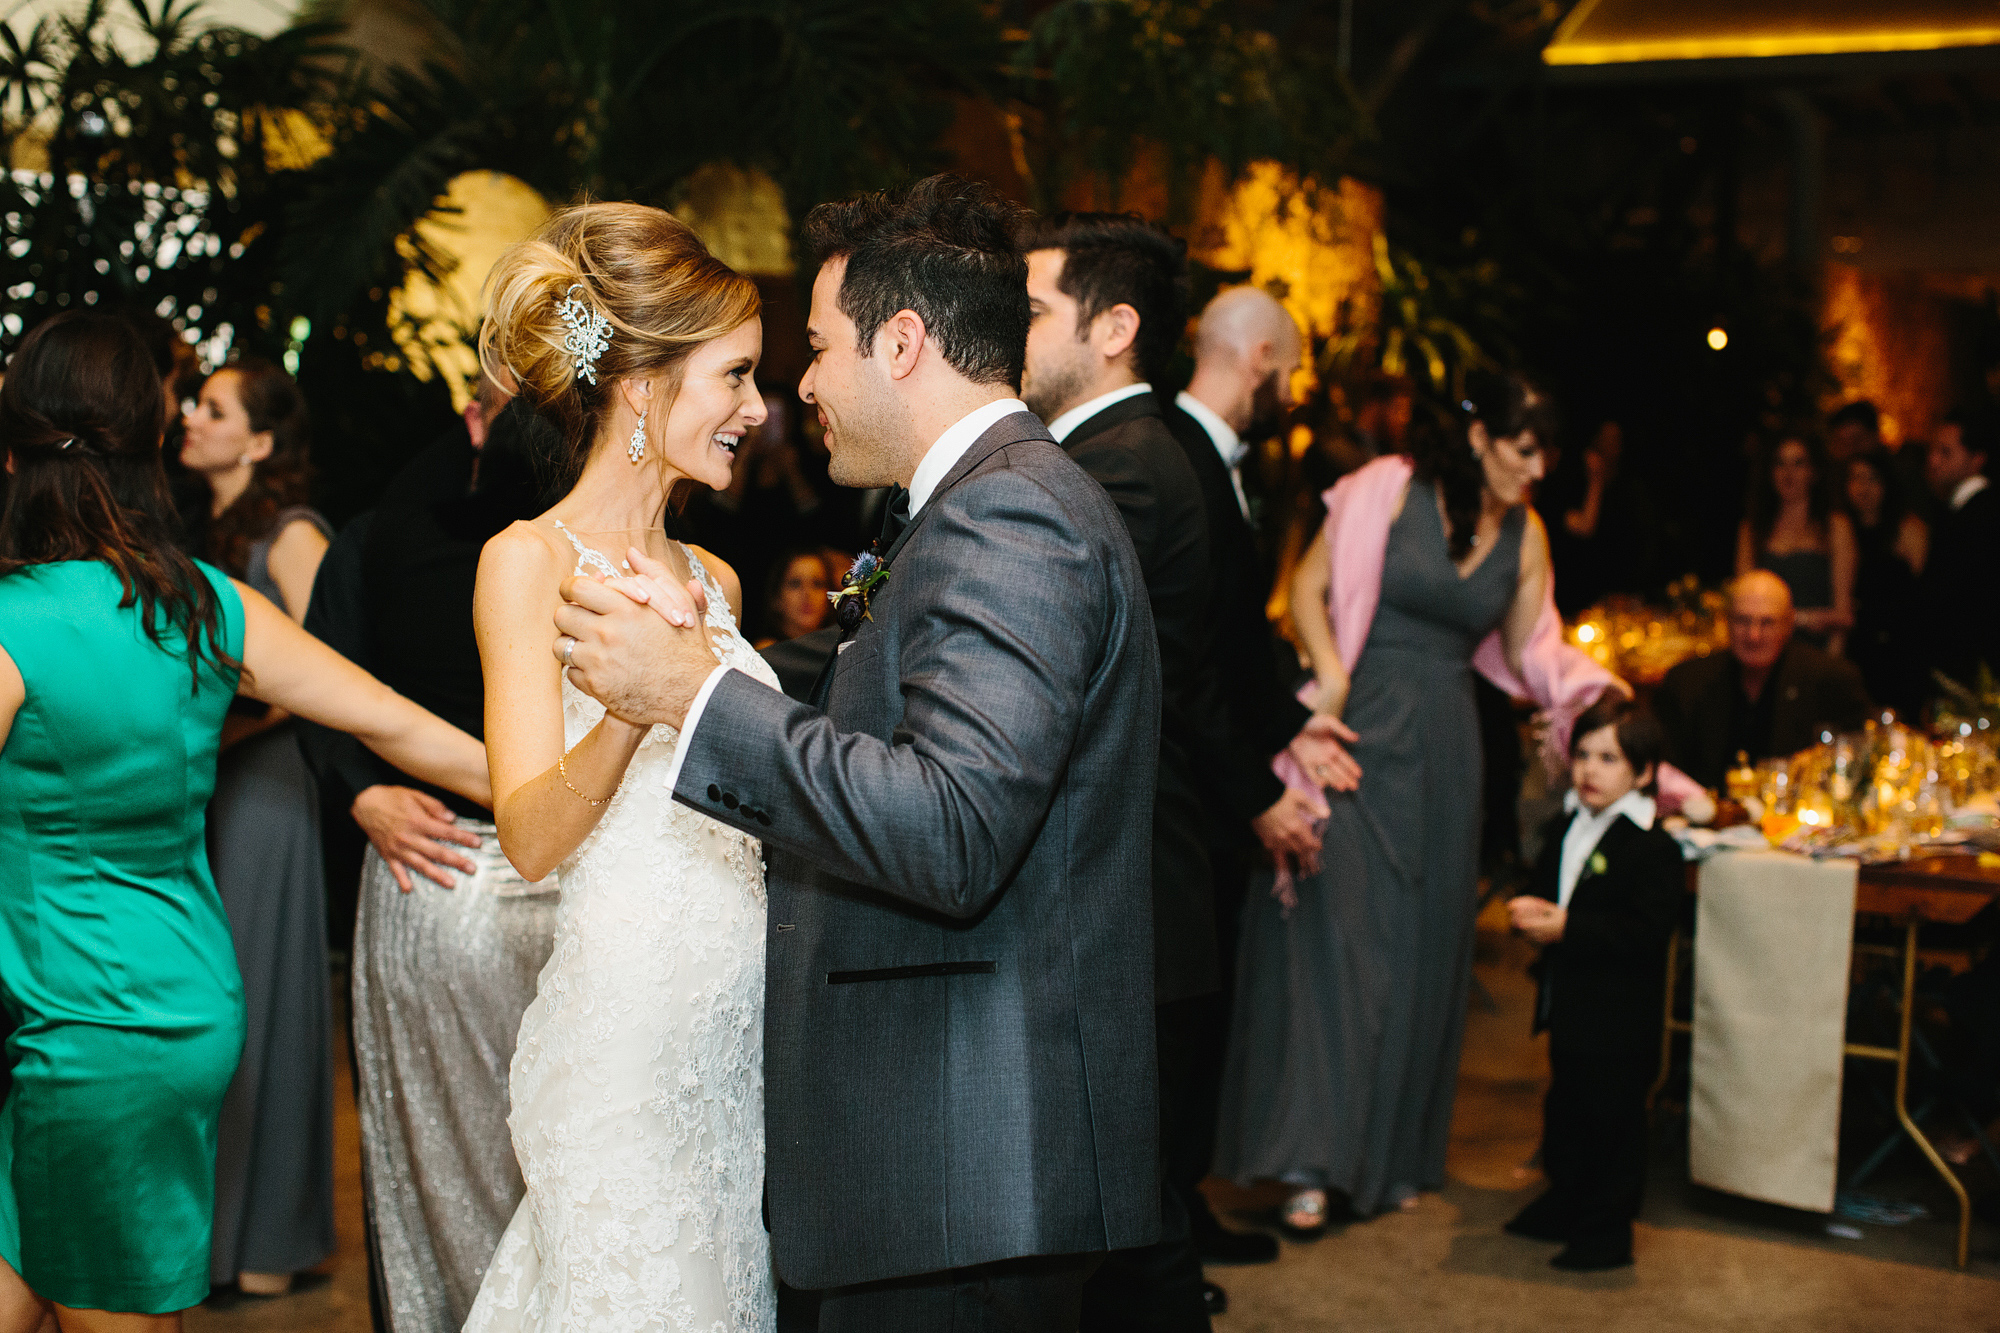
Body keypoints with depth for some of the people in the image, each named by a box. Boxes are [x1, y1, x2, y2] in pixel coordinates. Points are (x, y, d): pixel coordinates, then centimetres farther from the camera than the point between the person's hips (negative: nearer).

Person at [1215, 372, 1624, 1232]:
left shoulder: (1525, 535, 9)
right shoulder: (1387, 490, -5)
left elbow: (1527, 652, 15)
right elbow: (1308, 587, -3)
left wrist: (1590, 681, -1)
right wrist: (1331, 676, -16)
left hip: (1441, 749, 5)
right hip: (1359, 732, -4)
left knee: (1422, 946, 8)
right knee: (1334, 927, -10)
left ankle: (1394, 1155, 20)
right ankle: (1312, 1161, -8)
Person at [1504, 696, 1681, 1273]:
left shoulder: (1654, 847, -16)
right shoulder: (1563, 829, 10)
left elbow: (1645, 930, -23)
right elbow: (1543, 886, 20)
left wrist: (1567, 927, -27)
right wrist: (1530, 909, -4)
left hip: (1619, 1013, -8)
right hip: (1567, 1001, 8)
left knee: (1612, 1116, 1)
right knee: (1565, 1108, 20)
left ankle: (1607, 1227, 11)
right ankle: (1564, 1203, 35)